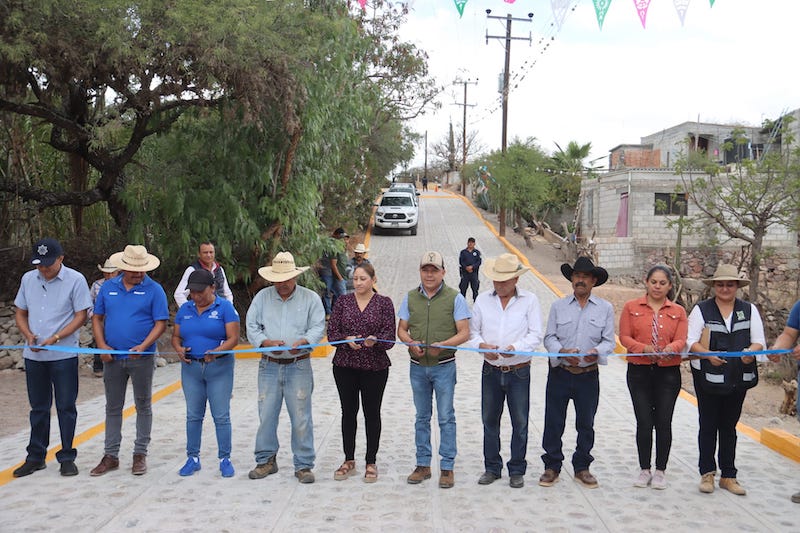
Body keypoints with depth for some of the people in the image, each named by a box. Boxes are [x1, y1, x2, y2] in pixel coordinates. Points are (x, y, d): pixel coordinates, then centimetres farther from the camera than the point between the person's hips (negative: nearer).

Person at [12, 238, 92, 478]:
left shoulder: (75, 280, -8)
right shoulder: (28, 279, 7)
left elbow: (81, 316, -9)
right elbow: (20, 313, 13)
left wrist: (55, 338, -18)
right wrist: (29, 335, -5)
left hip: (64, 355, -4)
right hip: (34, 356, 4)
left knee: (66, 407, 3)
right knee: (38, 408, 14)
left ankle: (67, 457, 14)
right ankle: (36, 457, 25)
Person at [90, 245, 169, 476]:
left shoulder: (154, 290, -5)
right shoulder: (108, 287, 5)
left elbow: (160, 323, -9)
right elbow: (97, 318, 10)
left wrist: (143, 347, -22)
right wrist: (102, 346, -3)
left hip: (142, 358, -3)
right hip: (112, 357, 3)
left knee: (143, 406, 7)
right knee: (113, 407, 11)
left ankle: (140, 454, 18)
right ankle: (111, 455, 20)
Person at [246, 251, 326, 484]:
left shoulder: (310, 298, 2)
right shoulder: (262, 297, 7)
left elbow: (318, 327, -3)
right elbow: (251, 327, 3)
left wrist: (303, 342, -22)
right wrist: (267, 343, -15)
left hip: (298, 366, -2)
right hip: (269, 366, 2)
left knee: (301, 417, -2)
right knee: (266, 415, 6)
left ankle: (303, 465, 9)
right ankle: (266, 460, 22)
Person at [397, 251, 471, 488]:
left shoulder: (454, 298, -4)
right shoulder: (410, 297, 7)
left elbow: (464, 333, -7)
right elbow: (401, 329, 9)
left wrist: (442, 345, -22)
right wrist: (411, 343, -12)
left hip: (444, 366, -3)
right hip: (418, 366, 3)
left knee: (446, 417, 1)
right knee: (422, 417, 12)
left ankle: (447, 467, 11)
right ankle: (423, 465, 22)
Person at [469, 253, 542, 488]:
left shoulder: (530, 300, -2)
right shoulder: (483, 299, 5)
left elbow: (535, 335, -6)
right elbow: (472, 331, 7)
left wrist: (516, 347, -23)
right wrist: (481, 345, -13)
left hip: (519, 371, -2)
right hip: (491, 370, 2)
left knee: (520, 422, 5)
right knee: (489, 420, 10)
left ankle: (517, 470, 19)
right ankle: (492, 467, 24)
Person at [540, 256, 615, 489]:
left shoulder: (605, 308, 4)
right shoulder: (558, 306, 4)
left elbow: (609, 341, 2)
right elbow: (549, 337, 2)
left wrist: (597, 352, -19)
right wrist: (562, 352, -17)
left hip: (588, 375, 0)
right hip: (560, 373, 0)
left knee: (586, 424, 10)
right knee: (554, 422, 4)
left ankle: (581, 468, 25)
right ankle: (552, 467, 18)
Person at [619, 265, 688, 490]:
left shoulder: (678, 311, 8)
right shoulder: (631, 307, 5)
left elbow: (681, 340, -1)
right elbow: (624, 337, -1)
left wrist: (670, 348, -24)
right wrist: (645, 348, -18)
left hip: (668, 372, 1)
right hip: (639, 372, -1)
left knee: (663, 422, 3)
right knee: (644, 422, 1)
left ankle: (660, 471, 16)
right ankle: (644, 470, 16)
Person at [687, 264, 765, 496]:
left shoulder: (749, 310, 7)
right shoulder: (701, 309, -1)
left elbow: (759, 341, 1)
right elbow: (691, 341, -8)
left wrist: (751, 351, -22)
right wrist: (708, 355, -26)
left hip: (738, 379, 2)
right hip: (708, 378, -2)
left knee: (729, 427, 12)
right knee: (708, 426, 5)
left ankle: (728, 476, 20)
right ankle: (707, 473, 17)